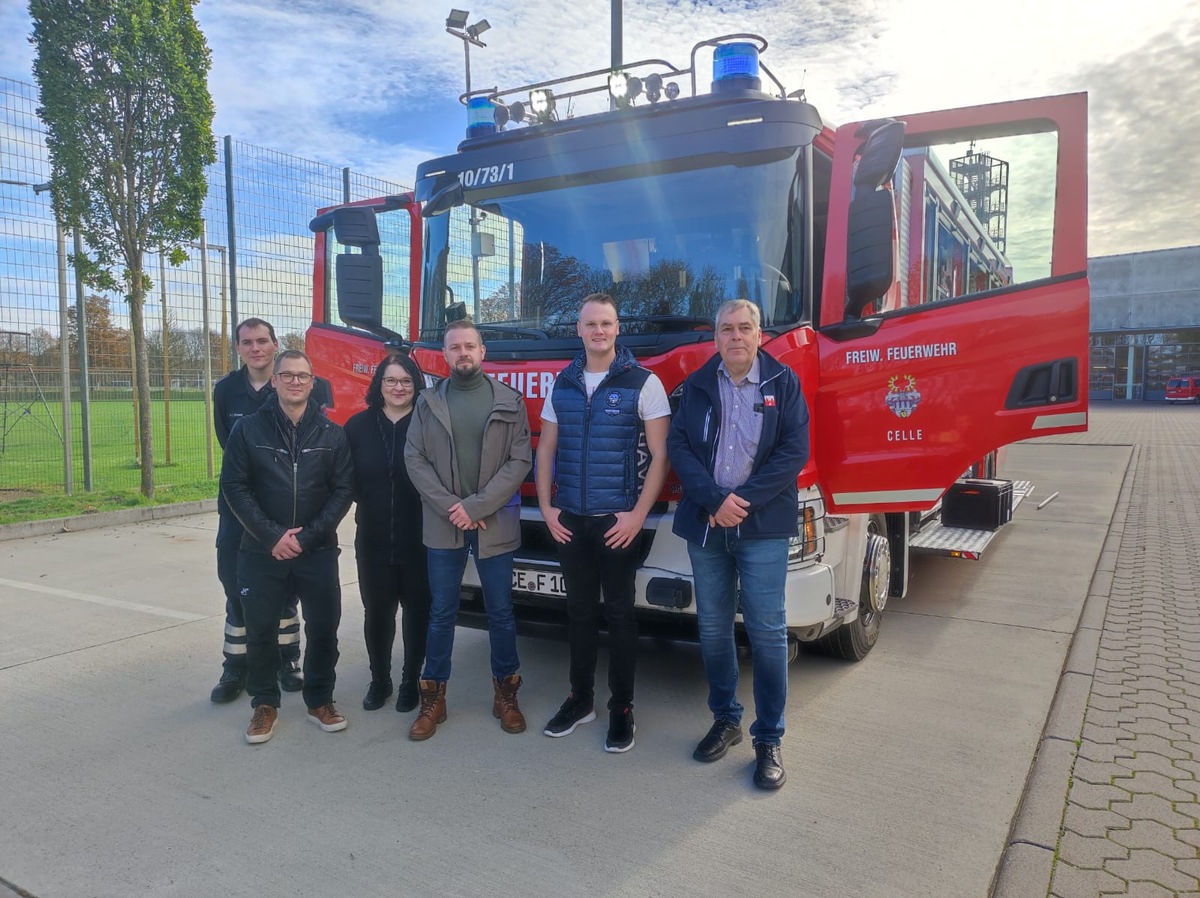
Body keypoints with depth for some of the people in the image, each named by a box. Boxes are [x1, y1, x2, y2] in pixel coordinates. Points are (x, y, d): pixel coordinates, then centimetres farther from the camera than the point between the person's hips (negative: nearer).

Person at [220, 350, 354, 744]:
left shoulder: (332, 434, 2)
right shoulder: (248, 429, 0)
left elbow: (343, 490, -1)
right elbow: (234, 486, -4)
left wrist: (307, 536, -12)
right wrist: (272, 535, -13)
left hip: (318, 551, 1)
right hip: (262, 551, 0)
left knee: (323, 628, 5)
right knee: (260, 630, 6)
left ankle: (320, 700, 24)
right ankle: (265, 704, 24)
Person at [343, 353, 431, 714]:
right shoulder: (358, 426, 4)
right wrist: (370, 503, -2)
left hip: (419, 540, -2)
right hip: (373, 540, 2)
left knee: (417, 611, 9)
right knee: (376, 613, 10)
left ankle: (411, 681, 26)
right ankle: (379, 680, 30)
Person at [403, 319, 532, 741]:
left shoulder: (509, 401, 1)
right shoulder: (428, 403, 5)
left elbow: (520, 460, -5)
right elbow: (414, 460, 0)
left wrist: (477, 506, -13)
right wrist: (450, 508, -11)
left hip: (496, 525, -1)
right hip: (442, 526, 1)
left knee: (501, 612, 8)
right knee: (441, 612, 9)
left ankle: (505, 693, 24)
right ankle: (433, 697, 22)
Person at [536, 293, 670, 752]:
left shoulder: (643, 383, -6)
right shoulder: (562, 385, 8)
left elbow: (659, 455, -8)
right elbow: (546, 450, 13)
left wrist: (638, 515, -13)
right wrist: (546, 507, 3)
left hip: (619, 520, -4)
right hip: (570, 520, 4)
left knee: (619, 613, 4)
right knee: (579, 610, 13)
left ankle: (622, 708, 16)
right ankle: (580, 699, 26)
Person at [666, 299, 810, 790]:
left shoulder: (783, 383, 2)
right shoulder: (696, 386, 7)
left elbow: (795, 450, -6)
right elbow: (677, 446, -1)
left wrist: (744, 501, -14)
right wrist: (715, 500, -14)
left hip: (763, 527, -2)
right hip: (705, 525, 3)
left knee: (767, 630, -1)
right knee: (713, 628, 11)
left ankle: (769, 738, 13)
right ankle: (725, 719, 29)